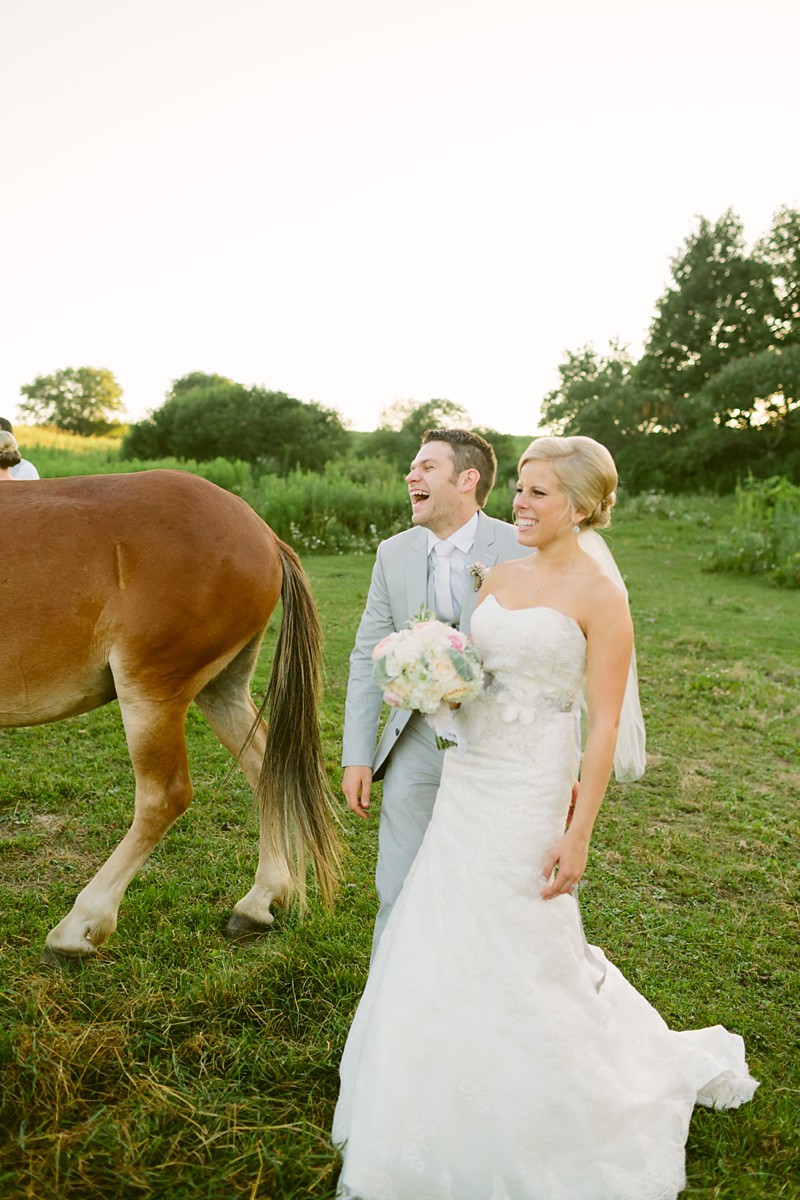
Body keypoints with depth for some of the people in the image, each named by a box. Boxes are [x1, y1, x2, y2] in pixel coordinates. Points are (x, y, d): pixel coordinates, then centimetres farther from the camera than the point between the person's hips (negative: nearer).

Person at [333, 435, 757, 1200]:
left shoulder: (599, 596, -13)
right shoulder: (500, 575, 6)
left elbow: (604, 722, -14)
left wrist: (578, 832, -16)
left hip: (528, 792, -7)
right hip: (465, 779, 7)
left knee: (520, 951, 6)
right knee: (444, 943, 17)